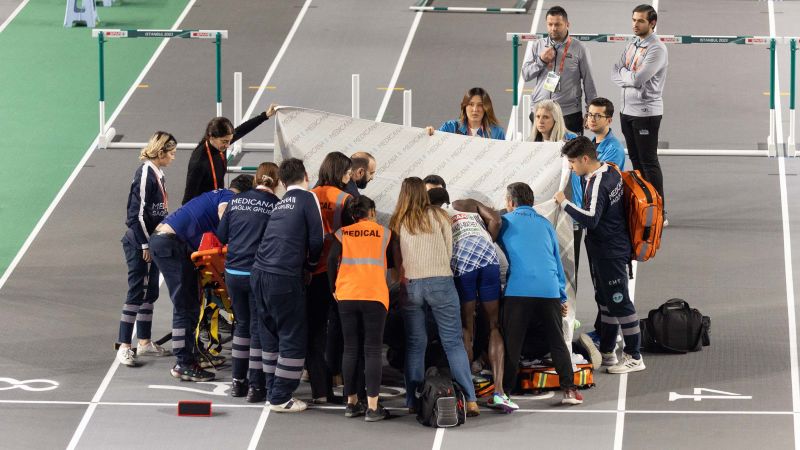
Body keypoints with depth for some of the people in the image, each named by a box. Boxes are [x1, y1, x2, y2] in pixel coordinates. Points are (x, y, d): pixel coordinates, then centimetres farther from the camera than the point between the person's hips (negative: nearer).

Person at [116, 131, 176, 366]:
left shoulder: (156, 174, 11)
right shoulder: (145, 174, -18)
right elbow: (138, 213, -20)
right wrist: (145, 245, -19)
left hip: (151, 242, 10)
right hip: (139, 244, -10)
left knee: (150, 293, 15)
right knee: (136, 293, -8)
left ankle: (144, 342, 24)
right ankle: (124, 347, -6)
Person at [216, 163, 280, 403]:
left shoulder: (236, 201, 3)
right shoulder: (277, 205, -8)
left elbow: (221, 236, 9)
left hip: (233, 272, 4)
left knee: (242, 323, 19)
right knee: (259, 327, 6)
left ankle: (238, 381, 23)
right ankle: (256, 386, 7)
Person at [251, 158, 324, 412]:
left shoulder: (280, 204, 18)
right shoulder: (308, 199, -2)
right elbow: (316, 240, -6)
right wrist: (310, 266, 13)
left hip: (260, 275, 7)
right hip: (285, 277, -7)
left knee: (270, 335, 16)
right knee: (293, 338, 1)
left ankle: (273, 391, 21)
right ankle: (281, 398, 1)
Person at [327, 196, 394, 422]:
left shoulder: (342, 234, 9)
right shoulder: (384, 233, 7)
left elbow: (332, 260, -2)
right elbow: (392, 262, 14)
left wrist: (334, 289, 9)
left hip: (346, 295, 2)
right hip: (375, 295, -2)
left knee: (350, 349, 11)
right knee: (373, 350, 0)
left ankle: (352, 403, 16)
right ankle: (372, 407, -5)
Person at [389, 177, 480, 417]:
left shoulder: (398, 223, 6)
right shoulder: (438, 216, 4)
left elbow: (396, 261, 8)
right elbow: (449, 251, 9)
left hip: (411, 285, 1)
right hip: (441, 282, -1)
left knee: (415, 344, 9)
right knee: (453, 343, 0)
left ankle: (413, 401, 6)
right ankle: (470, 399, -8)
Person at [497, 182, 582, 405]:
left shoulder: (506, 222, 10)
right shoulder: (545, 224, 21)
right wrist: (562, 296, 26)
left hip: (518, 291, -3)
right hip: (550, 290, 3)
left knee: (511, 343, 3)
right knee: (557, 342, 8)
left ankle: (505, 391, 1)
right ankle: (569, 389, 3)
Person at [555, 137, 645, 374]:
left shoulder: (597, 184, -24)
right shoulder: (611, 171, 6)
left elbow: (591, 219, -33)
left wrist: (565, 203, -25)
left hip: (609, 252, -10)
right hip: (610, 248, 10)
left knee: (619, 302, -3)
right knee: (605, 300, 19)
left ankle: (634, 357, 4)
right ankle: (606, 352, 29)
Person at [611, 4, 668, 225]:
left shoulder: (657, 49, -15)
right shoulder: (632, 46, 12)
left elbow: (637, 78, -24)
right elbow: (615, 75, 6)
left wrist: (624, 73, -5)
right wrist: (631, 78, -13)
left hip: (646, 112, -8)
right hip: (627, 109, 8)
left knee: (649, 163, -6)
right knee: (636, 161, 13)